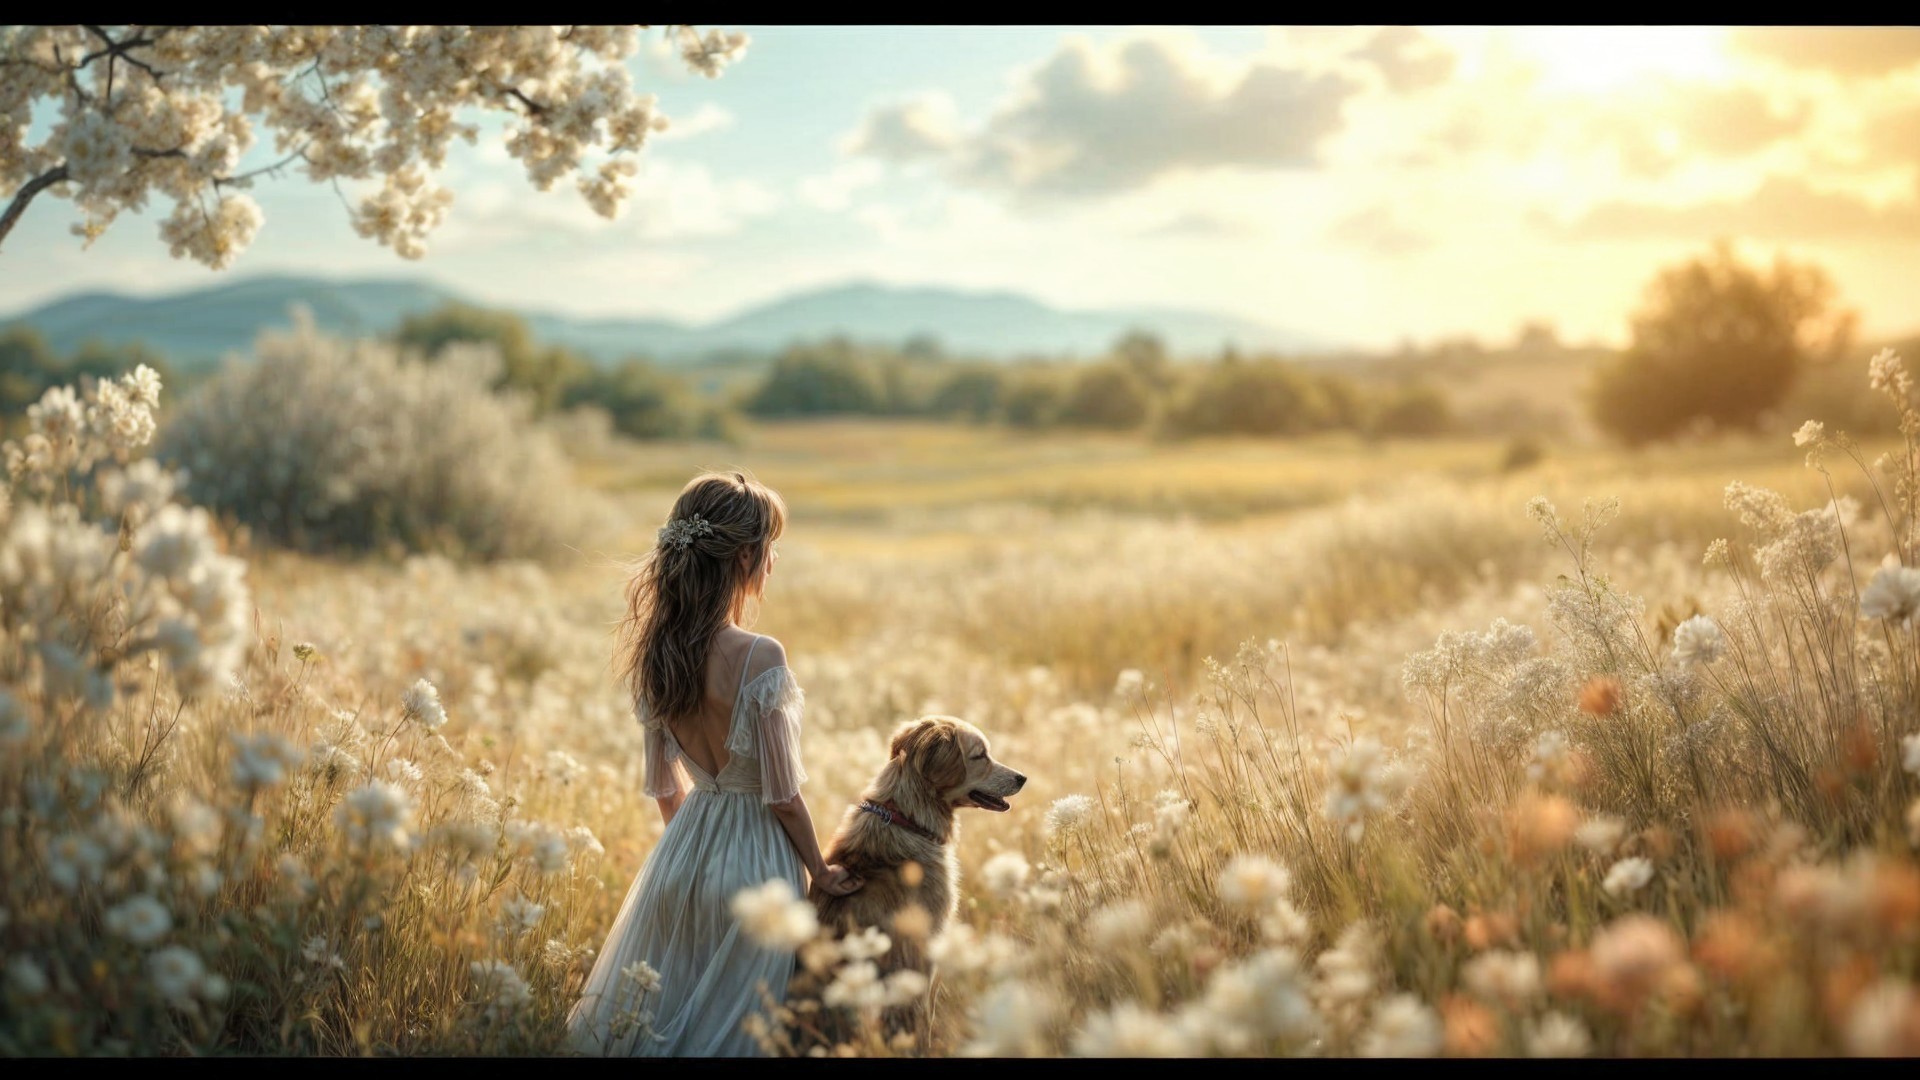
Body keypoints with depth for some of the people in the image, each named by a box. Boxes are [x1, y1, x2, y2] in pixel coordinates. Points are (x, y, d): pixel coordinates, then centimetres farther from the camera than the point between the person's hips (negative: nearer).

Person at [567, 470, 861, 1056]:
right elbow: (783, 794, -16)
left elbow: (666, 787, 8)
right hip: (755, 858, -6)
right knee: (732, 1024, 8)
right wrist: (822, 873, -2)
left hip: (683, 850, 6)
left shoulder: (657, 654, -2)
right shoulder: (760, 657, -21)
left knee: (661, 1022, 18)